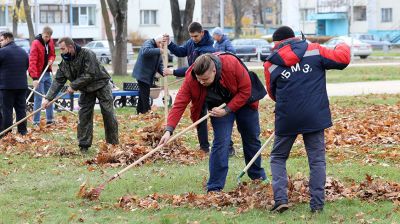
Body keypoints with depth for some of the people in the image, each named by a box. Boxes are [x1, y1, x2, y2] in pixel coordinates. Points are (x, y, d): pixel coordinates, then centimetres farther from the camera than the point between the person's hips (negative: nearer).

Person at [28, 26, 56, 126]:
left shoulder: (50, 42, 4)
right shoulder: (36, 44, -18)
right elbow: (32, 61, -24)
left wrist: (51, 60, -5)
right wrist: (34, 78, -31)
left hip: (47, 73, 7)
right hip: (38, 74, -7)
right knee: (38, 98, -7)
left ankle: (50, 119, 20)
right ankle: (36, 122, -3)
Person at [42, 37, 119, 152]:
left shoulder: (87, 54, -24)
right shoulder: (64, 63, -5)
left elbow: (89, 75, -30)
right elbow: (58, 81, -6)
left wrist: (74, 86, -25)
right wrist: (48, 98, -16)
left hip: (101, 85, -6)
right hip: (86, 91, 6)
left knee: (109, 115, -4)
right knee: (84, 117, 0)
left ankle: (113, 144, 4)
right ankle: (84, 146, 6)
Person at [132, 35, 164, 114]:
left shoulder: (158, 49, 15)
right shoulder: (148, 43, -11)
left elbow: (159, 65, 13)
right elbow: (145, 51, -35)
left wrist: (163, 72, -7)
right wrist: (159, 51, -35)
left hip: (148, 76, 9)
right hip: (142, 74, -9)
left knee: (142, 95, 14)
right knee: (145, 96, -10)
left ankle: (140, 112, 20)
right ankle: (147, 112, -10)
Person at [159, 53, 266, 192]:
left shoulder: (232, 64, -37)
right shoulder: (191, 79, -32)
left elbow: (245, 90, -26)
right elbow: (179, 103, -32)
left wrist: (227, 110, -29)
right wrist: (169, 130, -42)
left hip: (243, 102, 0)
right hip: (219, 106, 0)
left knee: (252, 139, 15)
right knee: (221, 142, -16)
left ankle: (258, 176, 39)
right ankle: (214, 188, -11)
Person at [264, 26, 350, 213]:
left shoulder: (271, 64, 3)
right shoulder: (313, 51, 0)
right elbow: (341, 59, 0)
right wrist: (343, 47, 22)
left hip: (286, 118, 0)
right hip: (314, 117, 0)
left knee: (278, 157, 17)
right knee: (317, 159, 10)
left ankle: (280, 198, 1)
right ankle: (317, 203, 5)